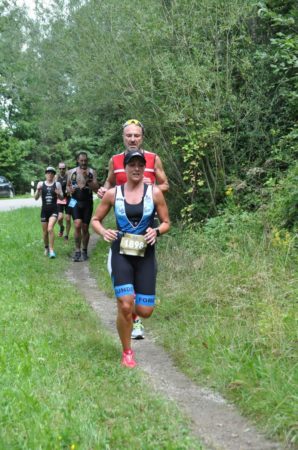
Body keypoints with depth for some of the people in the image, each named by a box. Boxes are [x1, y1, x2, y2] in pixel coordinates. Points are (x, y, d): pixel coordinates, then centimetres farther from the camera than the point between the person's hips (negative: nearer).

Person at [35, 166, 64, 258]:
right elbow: (36, 198, 2)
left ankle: (51, 250, -12)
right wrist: (38, 190, -17)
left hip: (54, 210, -2)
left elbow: (61, 198, 4)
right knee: (45, 231, 10)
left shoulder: (57, 184, 1)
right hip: (44, 210, 2)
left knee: (50, 229, -19)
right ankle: (46, 248, 33)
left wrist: (59, 194, -18)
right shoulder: (41, 184, 3)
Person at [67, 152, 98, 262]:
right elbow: (68, 185, 17)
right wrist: (69, 190, -6)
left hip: (87, 203, 0)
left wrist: (87, 178, -18)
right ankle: (77, 250, -7)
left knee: (85, 228, 7)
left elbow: (96, 189, -5)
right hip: (75, 202, 0)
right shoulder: (71, 172, 5)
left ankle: (84, 250, 22)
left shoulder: (92, 172, 1)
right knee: (77, 225, -16)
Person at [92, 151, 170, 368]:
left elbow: (166, 222, 5)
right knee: (125, 306, -12)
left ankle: (130, 310, 38)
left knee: (145, 311, -1)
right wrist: (104, 232, -12)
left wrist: (157, 231, -17)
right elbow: (95, 219, 9)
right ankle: (127, 352, 10)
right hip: (121, 254, -1)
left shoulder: (154, 192, -3)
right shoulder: (113, 193, -1)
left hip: (145, 255, 1)